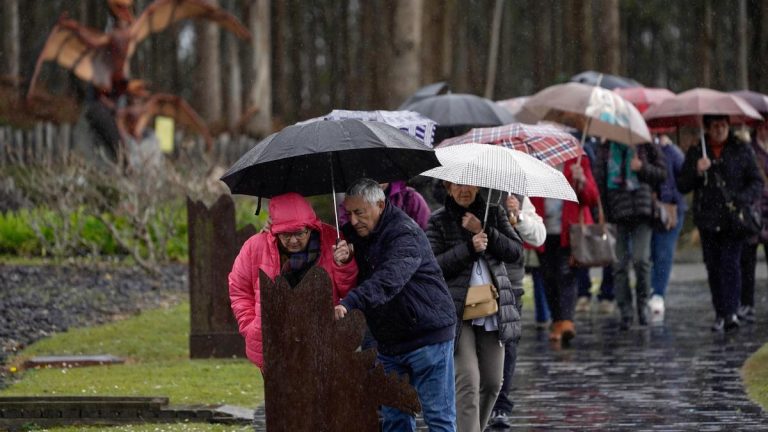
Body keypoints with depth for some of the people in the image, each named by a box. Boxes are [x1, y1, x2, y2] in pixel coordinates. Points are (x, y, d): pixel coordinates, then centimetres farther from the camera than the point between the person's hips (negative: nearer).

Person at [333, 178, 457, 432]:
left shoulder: (405, 233, -19)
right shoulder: (357, 234, 9)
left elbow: (389, 278, -35)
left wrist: (350, 303, -48)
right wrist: (345, 252, -14)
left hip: (427, 335, -8)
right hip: (389, 341, 8)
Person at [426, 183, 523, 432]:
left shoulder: (494, 214, 10)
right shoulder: (438, 221, 2)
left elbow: (516, 252, 2)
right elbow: (433, 265, -7)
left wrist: (484, 231, -10)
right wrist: (469, 248, -17)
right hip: (457, 311, -4)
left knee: (492, 382, 8)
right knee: (468, 380, -15)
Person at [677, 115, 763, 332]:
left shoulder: (742, 150, 6)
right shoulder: (696, 152, 9)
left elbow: (756, 182, 7)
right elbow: (681, 185, 7)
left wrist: (742, 199, -11)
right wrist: (697, 172, -12)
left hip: (734, 218, -2)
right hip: (707, 220, 2)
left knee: (730, 263, -14)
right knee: (713, 268, 4)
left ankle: (731, 312, -18)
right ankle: (720, 314, 11)